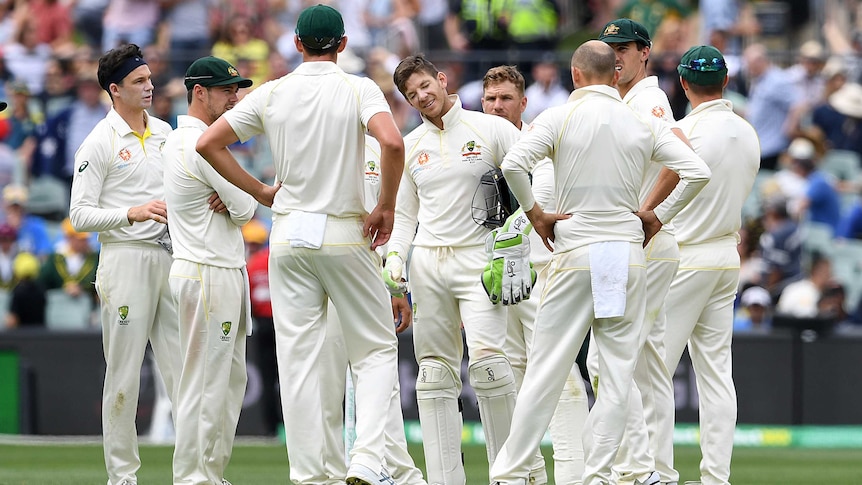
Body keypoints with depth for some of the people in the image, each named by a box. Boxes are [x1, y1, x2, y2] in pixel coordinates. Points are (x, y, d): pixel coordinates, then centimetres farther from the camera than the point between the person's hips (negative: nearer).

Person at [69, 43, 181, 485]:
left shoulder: (165, 133, 15)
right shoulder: (99, 142, -5)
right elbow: (81, 214, -9)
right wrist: (132, 213, -20)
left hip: (169, 257, 6)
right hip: (124, 261, -6)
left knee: (184, 365, 3)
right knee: (123, 374, -3)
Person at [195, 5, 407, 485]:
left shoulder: (271, 94, 4)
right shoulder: (358, 90, -5)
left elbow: (209, 143, 3)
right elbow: (393, 143, -23)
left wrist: (260, 191, 9)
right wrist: (386, 208, -10)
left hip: (289, 235, 2)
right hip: (346, 235, -2)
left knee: (298, 359, 4)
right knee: (376, 348, 8)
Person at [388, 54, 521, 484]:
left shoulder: (491, 130, 0)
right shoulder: (410, 146, 13)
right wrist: (395, 256, 4)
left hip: (478, 257, -5)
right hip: (427, 262, 5)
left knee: (487, 358, -20)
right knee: (435, 371, 3)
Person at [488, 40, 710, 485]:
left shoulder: (560, 117, -2)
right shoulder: (643, 124, 5)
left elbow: (513, 163, -16)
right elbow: (697, 172, 0)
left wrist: (534, 213, -3)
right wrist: (659, 216, 8)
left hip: (575, 254, -2)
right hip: (629, 254, 2)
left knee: (546, 370, 0)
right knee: (617, 375, 4)